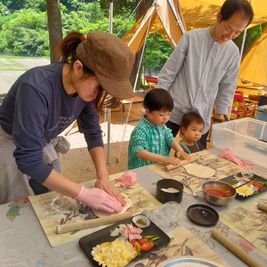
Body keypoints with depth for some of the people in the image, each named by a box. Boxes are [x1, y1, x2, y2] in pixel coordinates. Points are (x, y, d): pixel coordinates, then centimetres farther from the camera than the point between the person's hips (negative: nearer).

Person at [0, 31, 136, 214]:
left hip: (40, 147, 5)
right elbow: (28, 159, -36)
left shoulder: (84, 87, -18)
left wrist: (103, 177, -17)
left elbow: (93, 132, -6)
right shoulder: (36, 87, -37)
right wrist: (85, 194, -35)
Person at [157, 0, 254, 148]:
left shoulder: (233, 52, 0)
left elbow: (226, 89, 8)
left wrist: (219, 119, 7)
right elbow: (167, 74, -4)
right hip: (173, 112, -2)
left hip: (202, 118, 3)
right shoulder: (191, 38, -8)